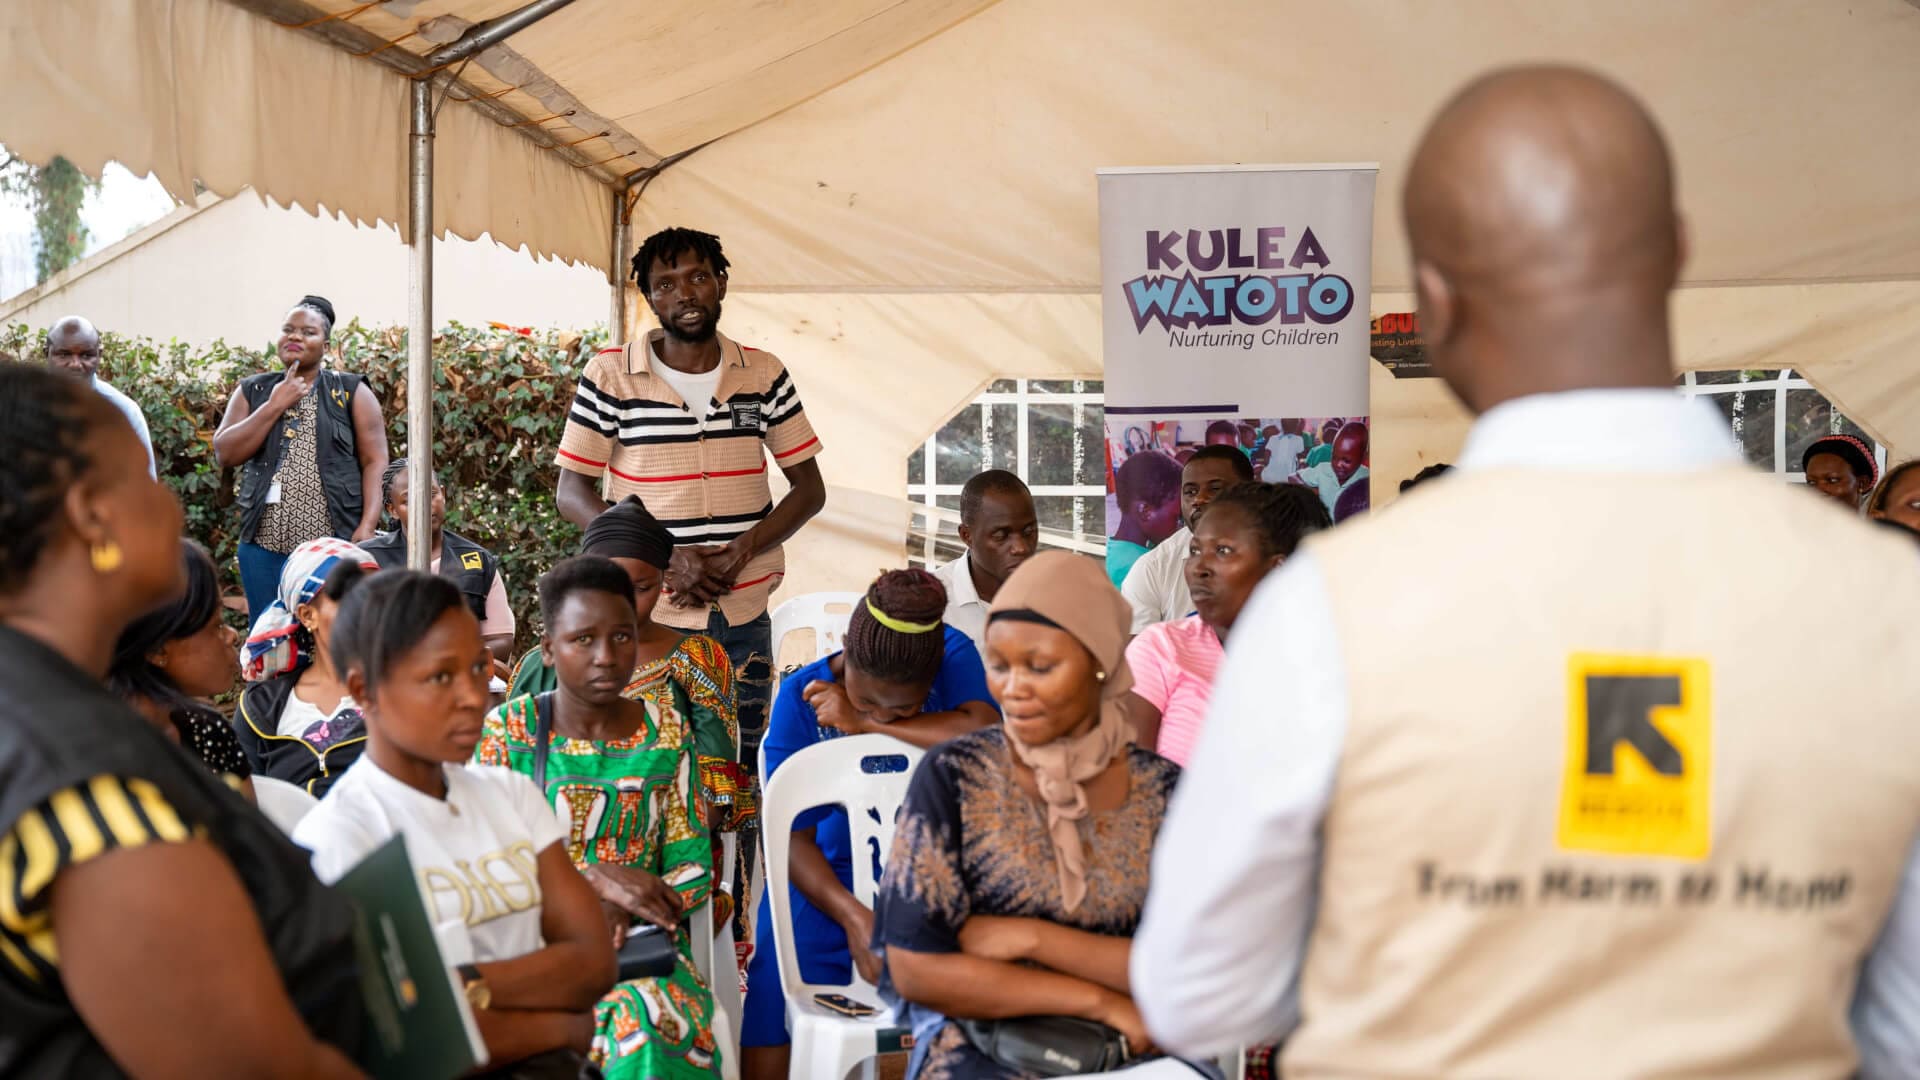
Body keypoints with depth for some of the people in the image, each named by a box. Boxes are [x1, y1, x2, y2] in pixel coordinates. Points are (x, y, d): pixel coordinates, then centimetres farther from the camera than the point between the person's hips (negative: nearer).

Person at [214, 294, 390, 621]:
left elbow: (375, 461, -1)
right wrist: (275, 406, -5)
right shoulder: (253, 391, 14)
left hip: (336, 546, -3)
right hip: (264, 545, 3)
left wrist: (368, 527, -13)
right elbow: (225, 454, 2)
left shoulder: (350, 392, 6)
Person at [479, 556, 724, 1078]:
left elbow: (694, 868, 6)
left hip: (639, 939, 2)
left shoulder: (666, 733, 6)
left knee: (644, 1022, -32)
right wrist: (595, 878, -20)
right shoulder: (506, 731, -1)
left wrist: (622, 913, -15)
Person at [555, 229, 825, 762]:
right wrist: (667, 559, -14)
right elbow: (572, 493, -1)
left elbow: (809, 487, 7)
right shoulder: (610, 375, -1)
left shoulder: (765, 375, 5)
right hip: (645, 614, -2)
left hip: (745, 617, 2)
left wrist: (742, 550, -11)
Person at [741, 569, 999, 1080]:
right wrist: (853, 917, -30)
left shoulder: (953, 656, -11)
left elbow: (986, 736, -31)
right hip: (829, 878, 0)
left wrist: (866, 724, -25)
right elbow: (792, 835, -14)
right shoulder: (803, 697, -12)